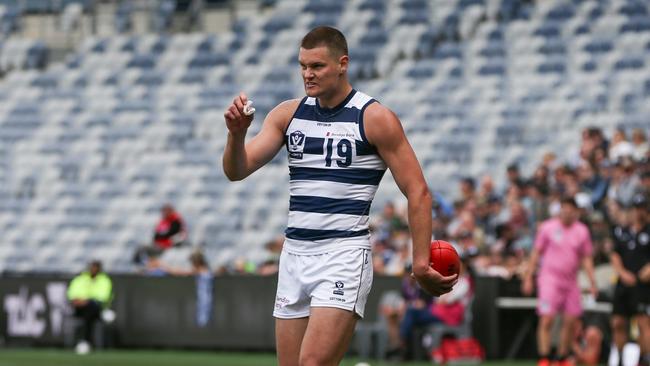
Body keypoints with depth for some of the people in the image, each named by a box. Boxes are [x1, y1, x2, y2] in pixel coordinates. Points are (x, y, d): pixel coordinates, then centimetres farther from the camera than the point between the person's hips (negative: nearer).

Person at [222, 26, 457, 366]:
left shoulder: (375, 119, -5)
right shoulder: (288, 114, 9)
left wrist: (421, 262, -12)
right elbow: (237, 170, 3)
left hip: (344, 255, -6)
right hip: (294, 254, 6)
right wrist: (236, 133, -18)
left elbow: (417, 192, -5)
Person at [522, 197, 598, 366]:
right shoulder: (547, 227, 1)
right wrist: (528, 277, 0)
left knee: (571, 322, 1)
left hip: (571, 281, 3)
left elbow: (586, 258, 12)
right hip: (550, 279, -3)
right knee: (546, 319, -13)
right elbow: (536, 253, 4)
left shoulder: (582, 231, 7)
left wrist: (592, 282, 4)